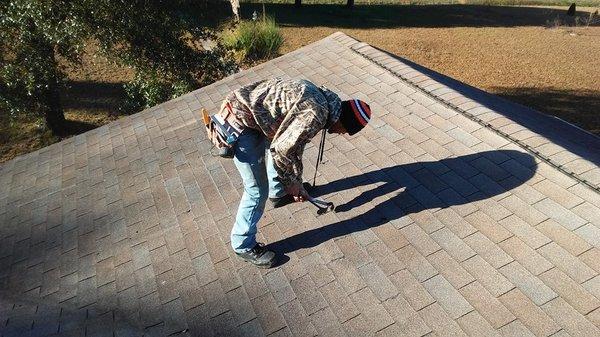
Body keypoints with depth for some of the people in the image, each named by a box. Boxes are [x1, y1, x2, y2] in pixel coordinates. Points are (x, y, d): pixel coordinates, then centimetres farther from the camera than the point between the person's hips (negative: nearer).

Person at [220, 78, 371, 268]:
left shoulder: (321, 97, 10)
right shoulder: (316, 115, -21)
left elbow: (294, 143, 16)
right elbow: (281, 151, -20)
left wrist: (296, 183, 19)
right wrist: (292, 183, -3)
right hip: (241, 123, -10)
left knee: (280, 143, 31)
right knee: (258, 190, -1)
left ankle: (277, 193, 54)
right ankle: (243, 245, 19)